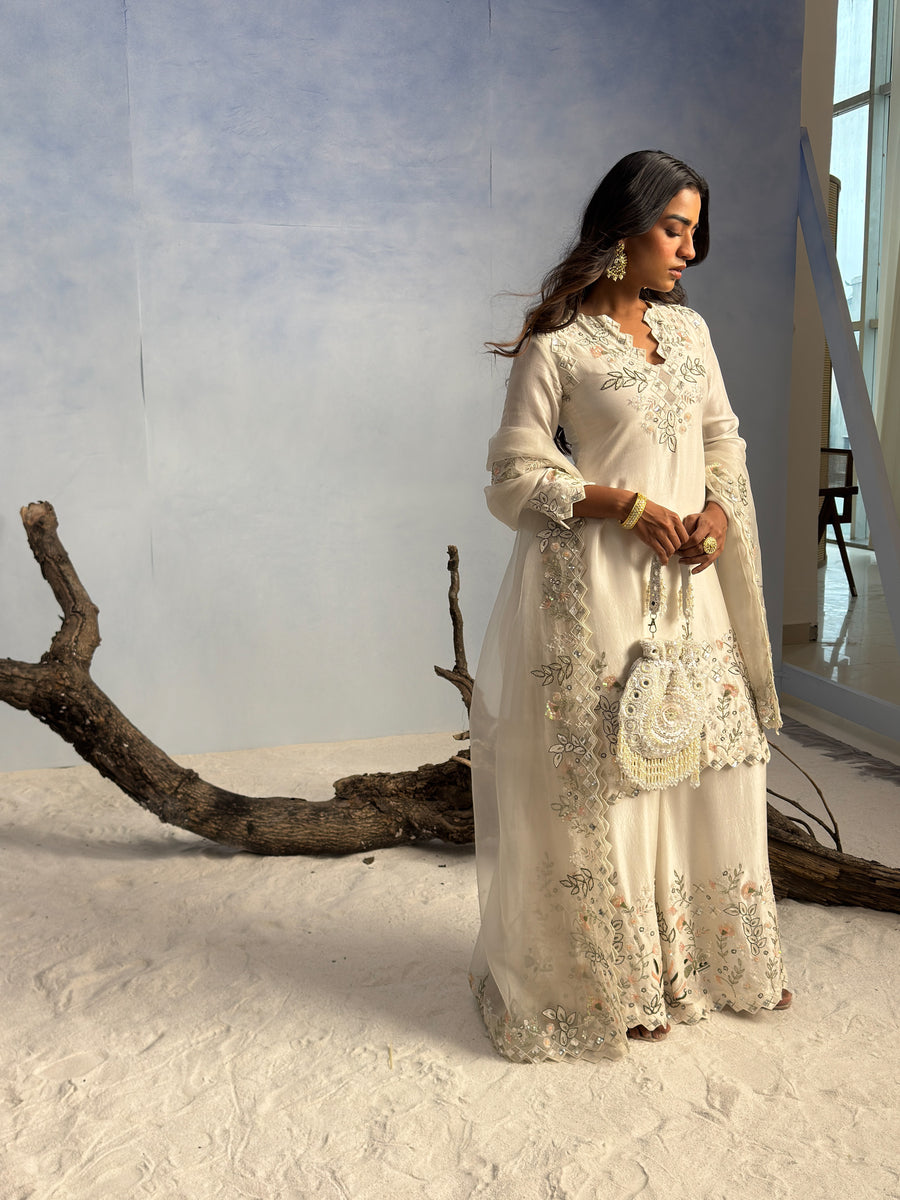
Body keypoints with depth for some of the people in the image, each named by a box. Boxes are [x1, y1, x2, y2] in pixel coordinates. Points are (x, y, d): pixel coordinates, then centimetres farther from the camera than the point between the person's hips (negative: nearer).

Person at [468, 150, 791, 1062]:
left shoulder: (687, 329, 13)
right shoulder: (554, 347, -7)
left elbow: (722, 437, 17)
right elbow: (515, 476, -8)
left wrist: (719, 509, -3)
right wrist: (629, 504, -15)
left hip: (688, 583, 7)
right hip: (597, 586, -6)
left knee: (710, 759, 11)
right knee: (605, 777, 1)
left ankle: (713, 958, 30)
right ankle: (614, 981, 21)